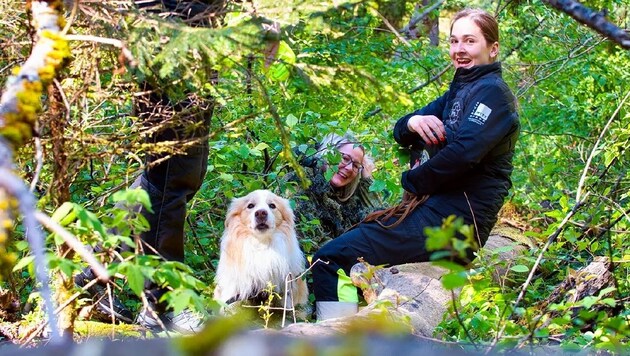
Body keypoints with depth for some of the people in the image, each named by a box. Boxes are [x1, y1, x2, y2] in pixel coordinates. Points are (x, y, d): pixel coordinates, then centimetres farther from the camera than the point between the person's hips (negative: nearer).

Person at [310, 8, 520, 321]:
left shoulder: (491, 92, -10)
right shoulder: (460, 91, 19)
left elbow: (462, 154, -25)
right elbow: (401, 134, 17)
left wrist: (412, 181, -9)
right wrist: (413, 122, -8)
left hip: (454, 219, -10)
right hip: (438, 206, 10)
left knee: (331, 259, -16)